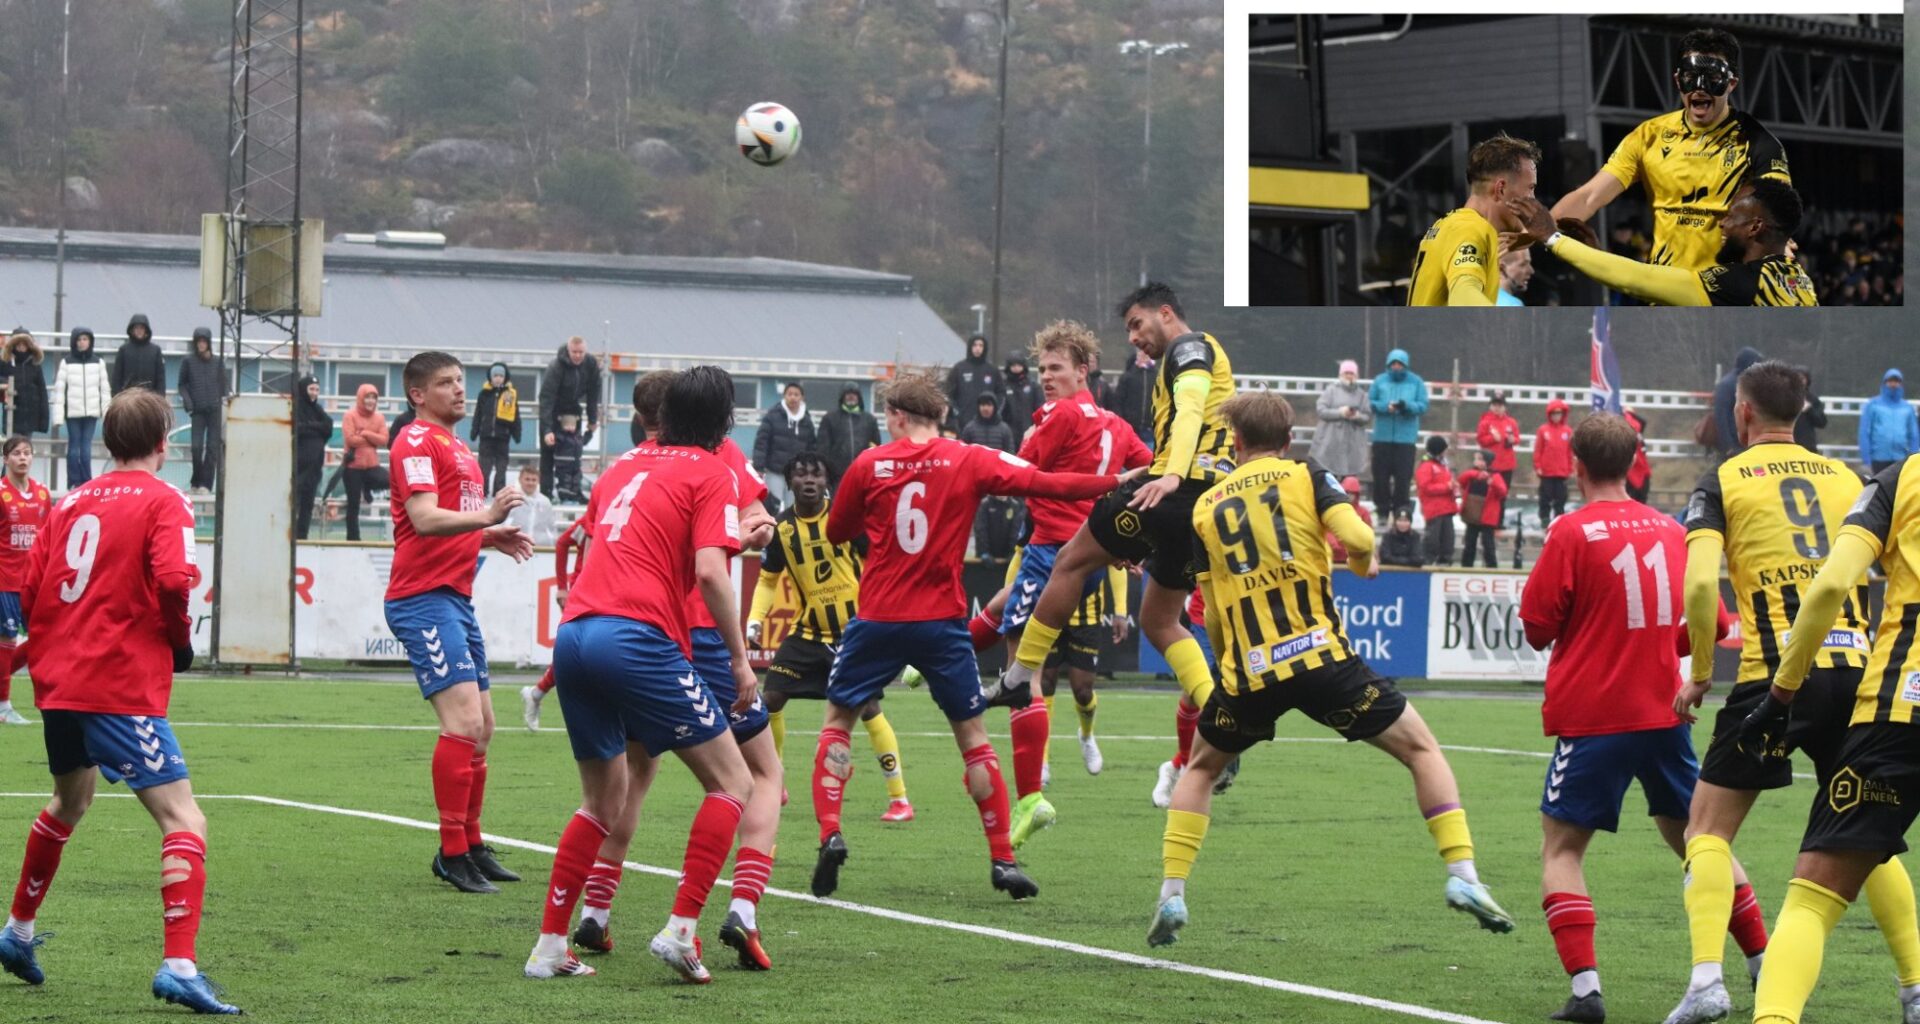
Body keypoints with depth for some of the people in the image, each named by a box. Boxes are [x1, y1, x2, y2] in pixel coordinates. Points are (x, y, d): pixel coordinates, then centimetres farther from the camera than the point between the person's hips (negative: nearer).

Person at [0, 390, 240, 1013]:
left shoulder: (71, 503, 14)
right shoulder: (164, 502, -4)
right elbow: (174, 580, -20)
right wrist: (181, 642, -3)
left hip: (57, 682, 7)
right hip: (123, 691, -7)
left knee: (70, 802, 31)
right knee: (183, 821, -9)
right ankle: (179, 966, -25)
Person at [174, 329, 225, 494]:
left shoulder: (217, 362, 6)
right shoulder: (188, 361, 4)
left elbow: (223, 385, 12)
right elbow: (182, 384, 9)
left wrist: (223, 401, -1)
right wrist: (187, 402, -5)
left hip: (215, 410, 1)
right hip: (198, 411, -1)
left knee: (212, 448, -3)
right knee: (197, 446, -9)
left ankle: (206, 484, 1)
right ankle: (197, 481, 10)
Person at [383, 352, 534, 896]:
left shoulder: (459, 448, 22)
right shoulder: (416, 442, -8)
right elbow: (425, 519, -22)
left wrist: (493, 536, 12)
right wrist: (486, 515, -35)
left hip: (456, 599, 10)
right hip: (424, 599, -10)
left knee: (481, 727, 13)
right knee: (463, 721, -17)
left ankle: (472, 846, 22)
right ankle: (452, 854, -14)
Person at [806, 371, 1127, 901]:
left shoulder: (869, 465, 0)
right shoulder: (969, 461, -2)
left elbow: (836, 532, 11)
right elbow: (1044, 483, -9)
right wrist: (1118, 481, -7)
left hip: (878, 619, 0)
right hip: (941, 620, 0)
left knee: (837, 719, 14)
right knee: (971, 733, 10)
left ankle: (830, 834, -4)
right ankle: (1003, 859, 6)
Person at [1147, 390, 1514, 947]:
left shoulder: (1205, 507, 12)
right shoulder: (1307, 478, 5)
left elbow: (1213, 614, 13)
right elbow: (1357, 538, -12)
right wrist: (1365, 563, 11)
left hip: (1249, 672, 2)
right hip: (1322, 657, -2)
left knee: (1201, 768, 26)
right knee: (1421, 749, 12)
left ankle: (1171, 897, 15)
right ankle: (1462, 876, -1)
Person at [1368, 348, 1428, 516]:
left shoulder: (1416, 382, 5)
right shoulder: (1380, 381, 7)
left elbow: (1423, 406, -1)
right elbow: (1369, 403, 3)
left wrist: (1407, 405, -21)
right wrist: (1385, 406, -17)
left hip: (1406, 437, -1)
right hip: (1382, 436, 1)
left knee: (1403, 475, -4)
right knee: (1381, 474, 1)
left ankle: (1400, 509, 3)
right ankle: (1382, 507, 11)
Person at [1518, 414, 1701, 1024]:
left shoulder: (1572, 533, -9)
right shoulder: (1671, 531, 5)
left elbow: (1536, 626, -7)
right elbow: (1709, 622, 12)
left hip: (1592, 717, -5)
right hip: (1664, 714, 5)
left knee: (1561, 848, 3)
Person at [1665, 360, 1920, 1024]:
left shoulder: (1721, 483, 3)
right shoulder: (1846, 478, 15)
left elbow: (1701, 582, -10)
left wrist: (1700, 676, 0)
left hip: (1776, 672, -4)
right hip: (1855, 667, 4)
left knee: (1708, 828, 6)